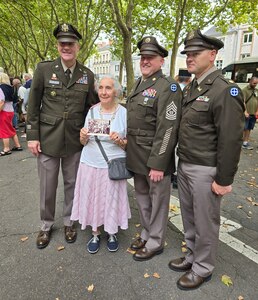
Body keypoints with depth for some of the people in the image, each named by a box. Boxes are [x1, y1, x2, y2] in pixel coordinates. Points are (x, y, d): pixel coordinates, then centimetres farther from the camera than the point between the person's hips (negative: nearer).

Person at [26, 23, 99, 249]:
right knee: (47, 186, 11)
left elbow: (91, 107, 9)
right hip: (47, 139, -1)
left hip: (75, 141, 2)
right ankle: (46, 225, 34)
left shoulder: (88, 75, 1)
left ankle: (69, 222, 35)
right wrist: (32, 135, -4)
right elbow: (33, 105, -1)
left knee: (72, 184, 13)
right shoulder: (43, 69, -3)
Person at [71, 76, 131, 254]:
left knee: (112, 199, 8)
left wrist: (119, 141, -21)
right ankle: (95, 233, 33)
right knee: (92, 199, 11)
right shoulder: (92, 110, 2)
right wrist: (83, 137, -14)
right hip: (90, 164, 3)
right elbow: (84, 142, 8)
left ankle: (112, 233, 33)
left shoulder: (124, 113, -5)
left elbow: (129, 145, 0)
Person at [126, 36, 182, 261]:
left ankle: (155, 243, 28)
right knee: (142, 197, 20)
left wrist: (158, 164, -21)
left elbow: (167, 129, -20)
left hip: (155, 158, -8)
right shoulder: (138, 85, 13)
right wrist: (127, 147, 15)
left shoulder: (168, 87, -14)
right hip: (137, 156, 8)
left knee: (157, 200, 9)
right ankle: (147, 233, 40)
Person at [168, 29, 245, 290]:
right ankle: (192, 256, 41)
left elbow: (231, 139, -17)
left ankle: (203, 268, 31)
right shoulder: (190, 87, 10)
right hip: (184, 165, 8)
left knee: (205, 222, 10)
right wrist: (180, 161, 14)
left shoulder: (225, 91, -15)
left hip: (205, 170, -7)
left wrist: (224, 179, -15)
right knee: (188, 217, 20)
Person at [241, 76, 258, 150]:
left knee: (249, 129, 10)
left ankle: (246, 143, 17)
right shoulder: (245, 90, -4)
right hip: (247, 114, -6)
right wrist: (245, 112, -20)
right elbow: (243, 102, -12)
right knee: (244, 129, -3)